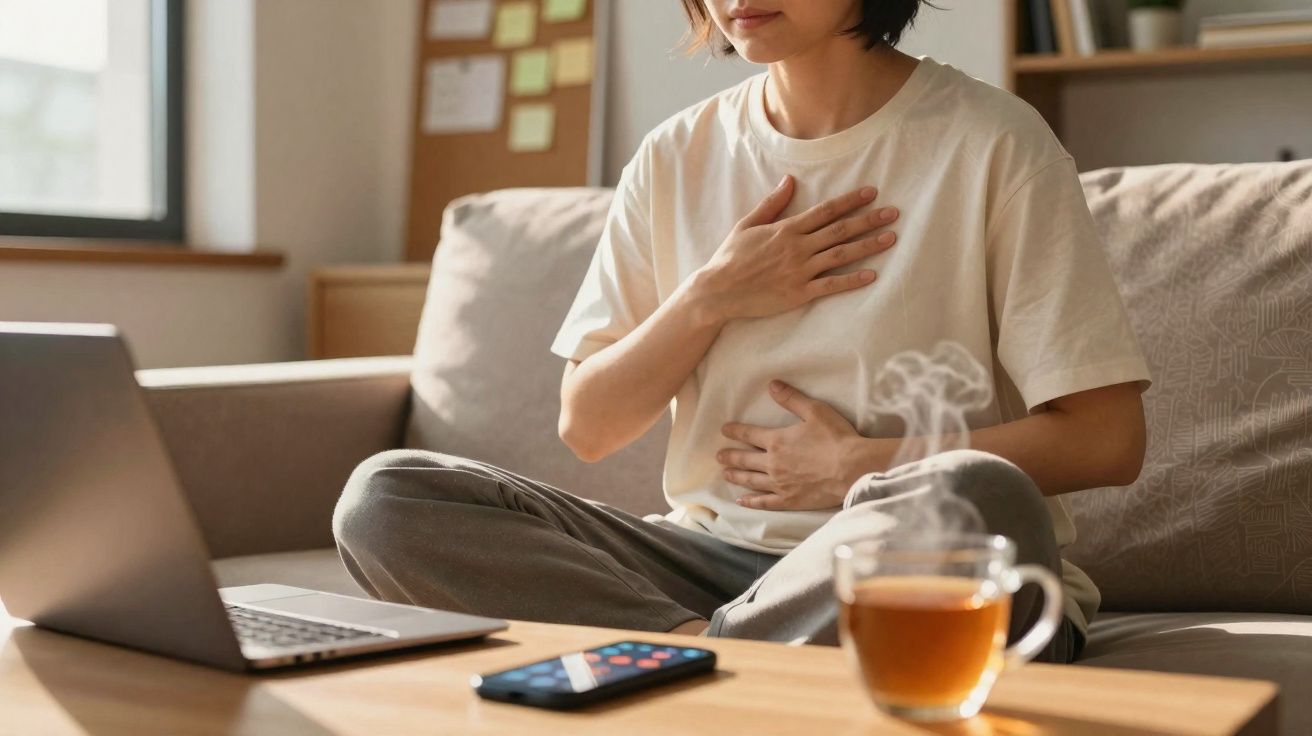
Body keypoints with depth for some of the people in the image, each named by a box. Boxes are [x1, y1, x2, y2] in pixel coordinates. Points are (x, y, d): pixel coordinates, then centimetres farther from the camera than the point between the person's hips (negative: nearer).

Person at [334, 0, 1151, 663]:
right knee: (386, 498, -13)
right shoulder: (677, 157, 8)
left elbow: (1106, 438, -8)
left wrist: (860, 467, -8)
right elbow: (587, 427, 8)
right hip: (711, 557, 4)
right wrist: (710, 298, -6)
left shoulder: (990, 142, -5)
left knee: (981, 499, -39)